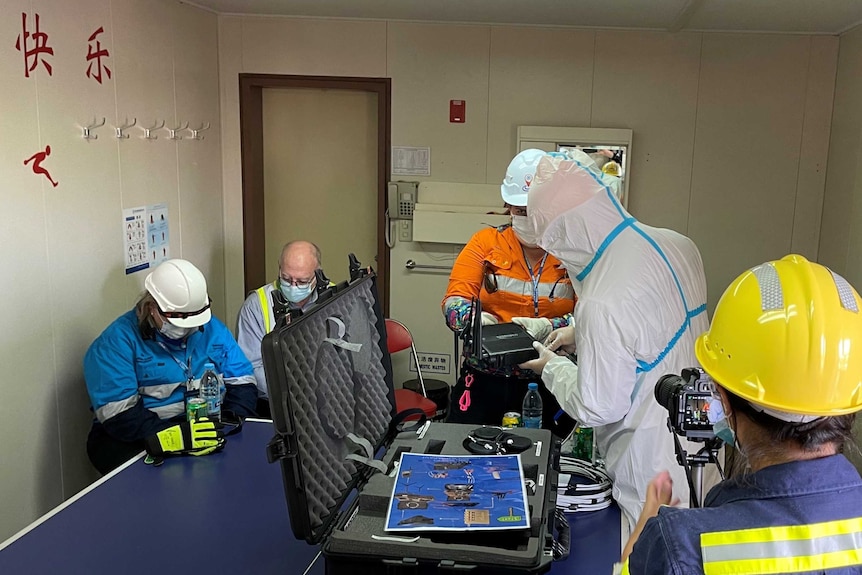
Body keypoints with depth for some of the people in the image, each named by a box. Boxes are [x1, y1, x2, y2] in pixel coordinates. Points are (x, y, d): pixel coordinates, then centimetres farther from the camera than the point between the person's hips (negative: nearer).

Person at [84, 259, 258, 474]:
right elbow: (119, 415, -17)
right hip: (138, 442, -4)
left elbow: (242, 383, 8)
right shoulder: (117, 341, -9)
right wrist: (181, 437, -28)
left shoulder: (211, 329, 7)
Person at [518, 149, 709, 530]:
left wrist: (553, 367, -4)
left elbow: (597, 408, -20)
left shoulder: (603, 305, -31)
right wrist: (582, 334, 12)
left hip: (653, 459, -8)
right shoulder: (678, 245, -5)